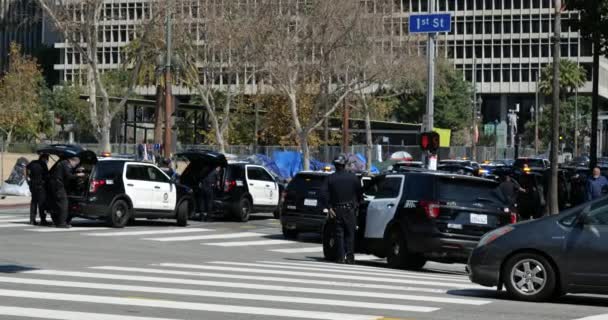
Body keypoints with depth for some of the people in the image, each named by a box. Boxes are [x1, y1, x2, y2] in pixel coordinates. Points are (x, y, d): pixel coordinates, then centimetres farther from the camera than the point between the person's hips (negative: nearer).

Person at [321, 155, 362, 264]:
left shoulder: (330, 178, 0)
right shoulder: (353, 177, 0)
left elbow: (324, 193, -9)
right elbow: (360, 193, 2)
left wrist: (328, 208, -6)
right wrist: (357, 203, 15)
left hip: (336, 210, 0)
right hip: (350, 210, 0)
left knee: (339, 234, 5)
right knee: (350, 234, 7)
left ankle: (341, 257, 0)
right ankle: (350, 257, -1)